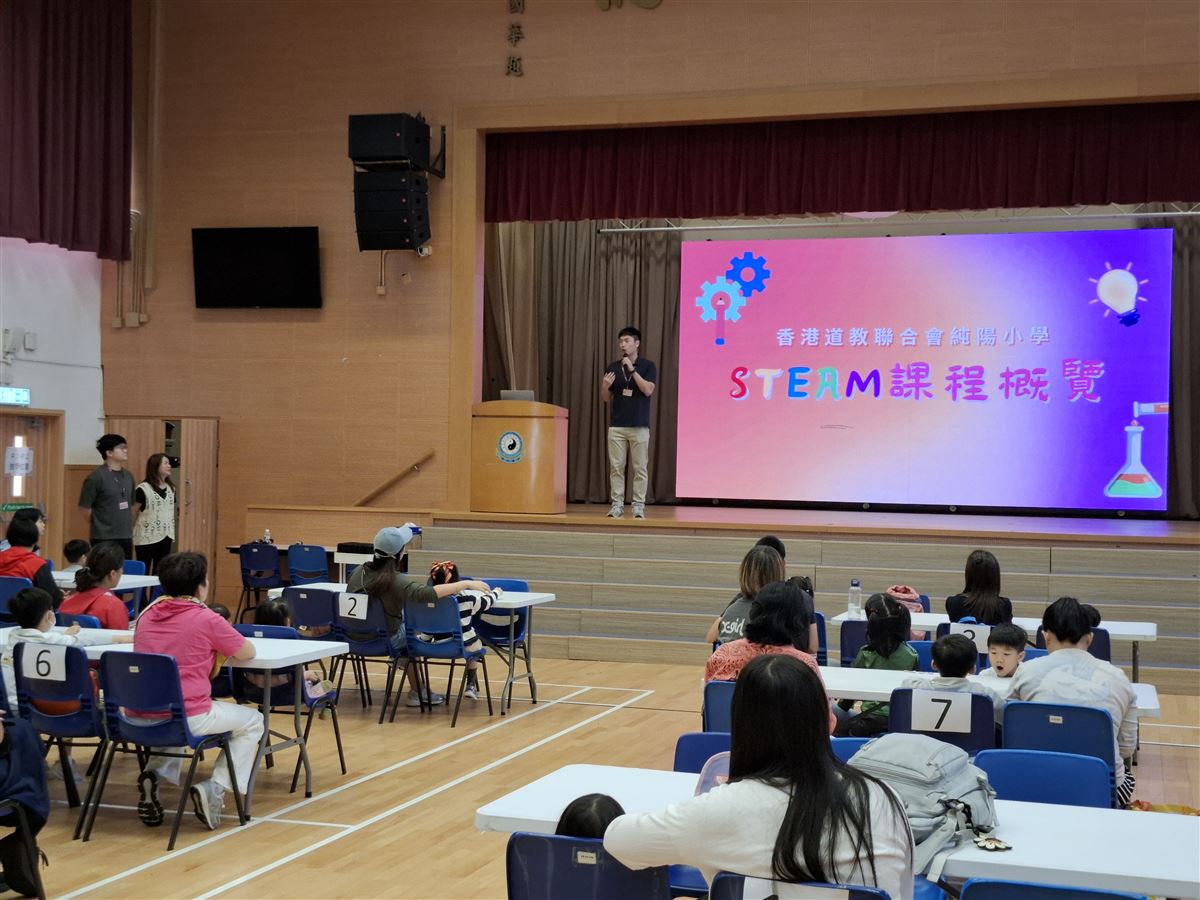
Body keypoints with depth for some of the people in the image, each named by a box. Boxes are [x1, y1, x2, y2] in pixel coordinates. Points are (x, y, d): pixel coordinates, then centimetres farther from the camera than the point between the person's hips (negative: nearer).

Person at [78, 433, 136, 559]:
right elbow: (85, 506, -7)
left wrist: (129, 526, 14)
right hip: (103, 538, -6)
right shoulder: (96, 477, -10)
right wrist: (98, 526, 3)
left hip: (126, 536, 6)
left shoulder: (128, 476, 10)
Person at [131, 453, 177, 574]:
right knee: (144, 572, -1)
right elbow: (133, 514, -6)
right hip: (146, 538, -6)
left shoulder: (170, 488, 9)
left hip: (165, 537, 6)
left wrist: (172, 534, 12)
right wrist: (130, 535, -4)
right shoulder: (143, 489, -10)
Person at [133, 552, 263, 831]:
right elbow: (248, 652, 4)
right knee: (252, 721, 19)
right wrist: (219, 646, 22)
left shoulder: (147, 615, 9)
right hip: (188, 718, -6)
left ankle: (154, 774, 15)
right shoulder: (206, 619, -7)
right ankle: (214, 789, 3)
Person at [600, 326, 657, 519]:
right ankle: (617, 505, 7)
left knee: (640, 468, 0)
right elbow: (605, 399, 9)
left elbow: (648, 390, -17)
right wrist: (605, 386, -12)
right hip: (616, 426, 3)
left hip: (639, 426, -3)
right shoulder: (612, 367, 7)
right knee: (616, 467, 2)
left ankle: (639, 506, 6)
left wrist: (632, 369, -20)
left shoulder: (647, 366, -2)